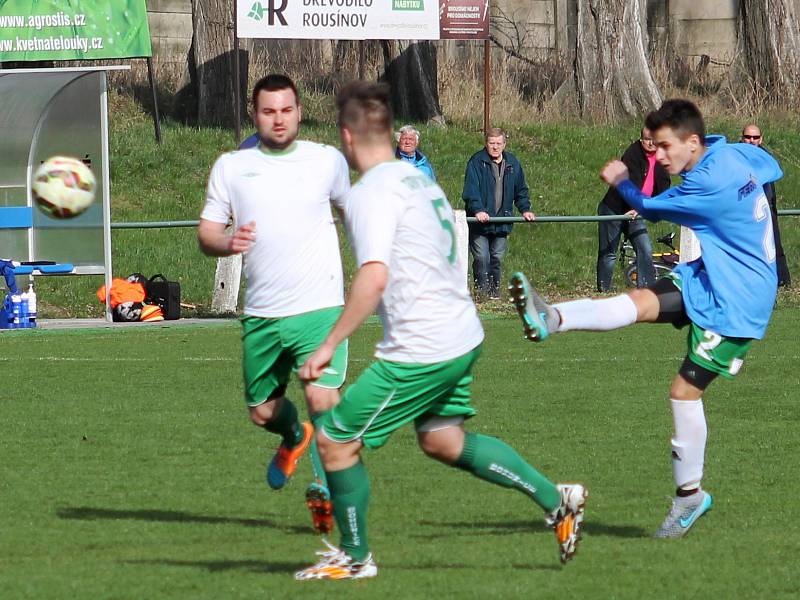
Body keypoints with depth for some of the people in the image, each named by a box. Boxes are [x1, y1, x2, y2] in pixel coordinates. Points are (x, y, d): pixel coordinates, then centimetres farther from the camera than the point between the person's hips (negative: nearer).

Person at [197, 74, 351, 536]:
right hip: (261, 315, 3)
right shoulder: (231, 167, 5)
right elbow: (206, 233, 6)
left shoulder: (328, 161, 3)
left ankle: (325, 488, -6)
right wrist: (228, 243, -16)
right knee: (263, 412, 14)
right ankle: (294, 438, 49)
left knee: (323, 399, -22)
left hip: (319, 309, -3)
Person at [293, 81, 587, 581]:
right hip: (462, 335, 9)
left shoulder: (372, 193, -17)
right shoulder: (420, 179, 11)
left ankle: (355, 557, 15)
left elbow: (374, 278, -29)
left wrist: (329, 346, -25)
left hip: (420, 349, -9)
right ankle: (556, 500, 19)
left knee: (335, 441, 4)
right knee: (442, 441, 23)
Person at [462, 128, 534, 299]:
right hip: (480, 221, -4)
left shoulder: (512, 163, 9)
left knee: (497, 258, 7)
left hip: (502, 220, 4)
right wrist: (477, 210, -28)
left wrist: (525, 209, 8)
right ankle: (482, 289, 1)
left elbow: (521, 190, 20)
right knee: (481, 257, -9)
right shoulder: (477, 162, -7)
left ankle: (494, 290, 15)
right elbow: (471, 189, -16)